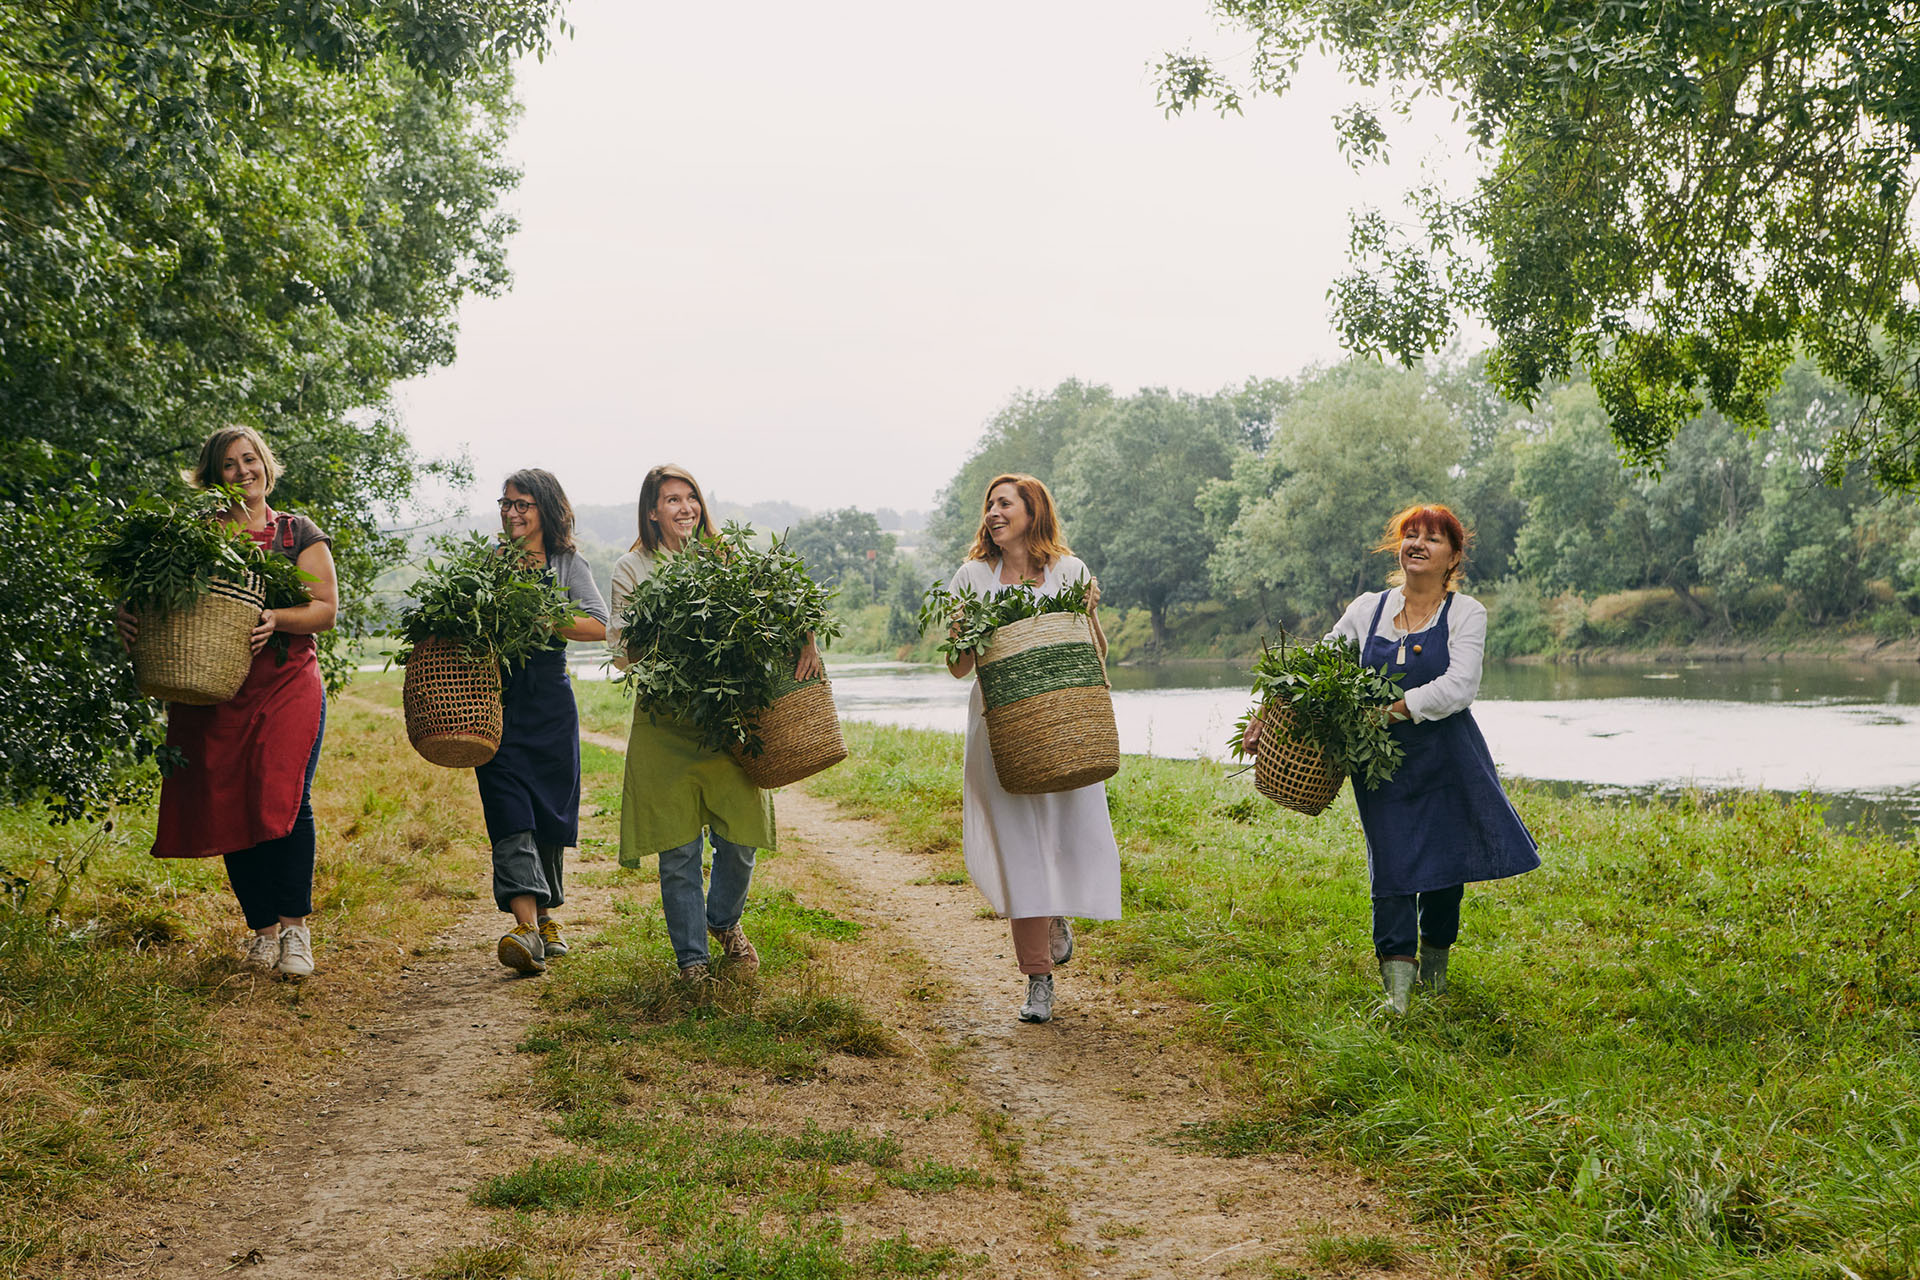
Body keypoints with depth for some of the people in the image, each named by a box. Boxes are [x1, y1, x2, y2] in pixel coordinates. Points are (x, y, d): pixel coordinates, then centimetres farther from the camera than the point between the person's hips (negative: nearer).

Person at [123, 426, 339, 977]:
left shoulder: (298, 534, 11)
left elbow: (325, 609, 3)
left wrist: (276, 619, -16)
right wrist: (130, 617, -14)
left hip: (287, 684, -2)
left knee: (284, 798, -16)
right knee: (228, 807, -1)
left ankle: (295, 928, -6)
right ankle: (263, 931, 13)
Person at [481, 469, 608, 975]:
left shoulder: (568, 563, 7)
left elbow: (599, 626, -5)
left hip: (549, 698, 0)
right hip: (496, 696, 0)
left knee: (550, 811, 7)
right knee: (510, 814, -13)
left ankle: (546, 916, 25)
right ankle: (526, 927, -23)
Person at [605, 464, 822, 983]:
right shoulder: (631, 569, 6)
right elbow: (619, 648, 2)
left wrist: (805, 636, -20)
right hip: (665, 723, -1)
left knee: (739, 839, 2)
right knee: (678, 849, 0)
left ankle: (725, 921, 32)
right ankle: (692, 956, 15)